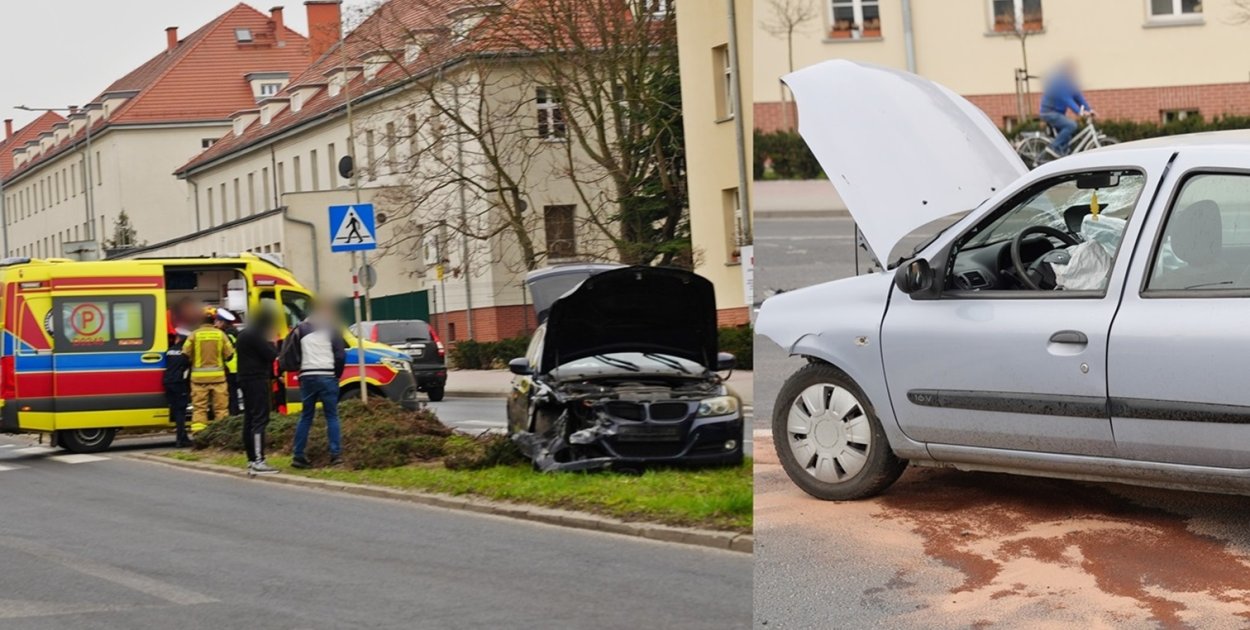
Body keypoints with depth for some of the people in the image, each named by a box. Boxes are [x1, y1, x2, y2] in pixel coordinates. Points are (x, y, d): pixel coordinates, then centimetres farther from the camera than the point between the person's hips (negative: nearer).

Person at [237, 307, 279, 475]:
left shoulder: (244, 334, 18)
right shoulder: (255, 335, -15)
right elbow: (270, 355, -17)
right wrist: (272, 344, 1)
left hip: (247, 381, 11)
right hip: (257, 381, -11)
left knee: (250, 420, 11)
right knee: (260, 420, -13)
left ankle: (251, 460, 15)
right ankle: (258, 462, -19)